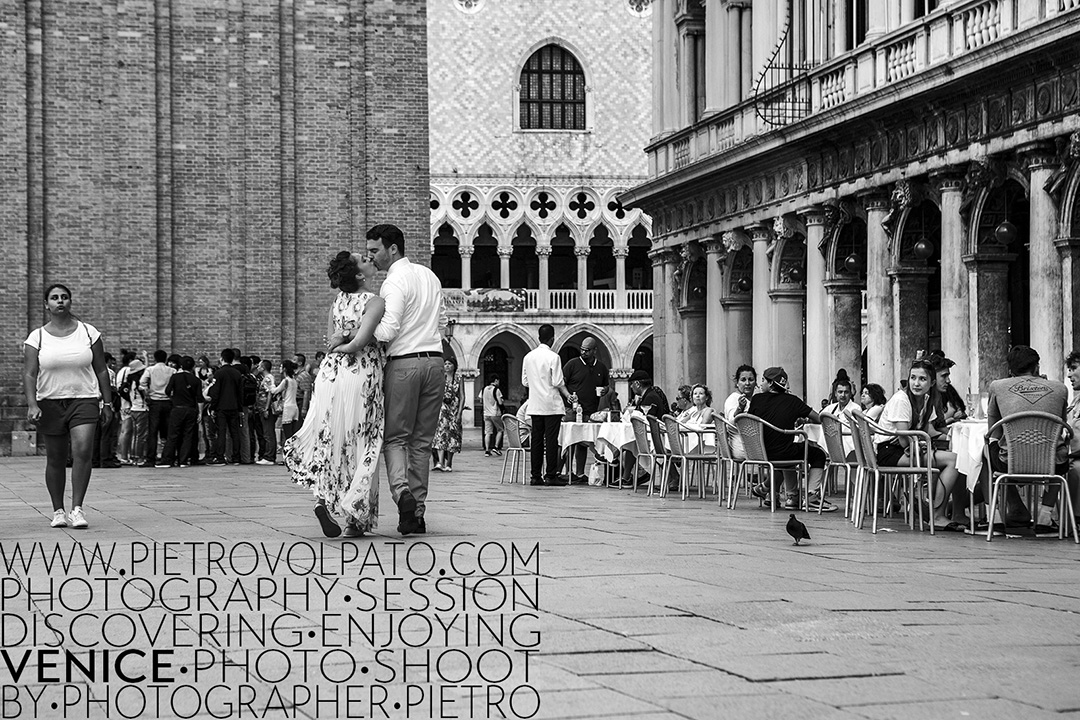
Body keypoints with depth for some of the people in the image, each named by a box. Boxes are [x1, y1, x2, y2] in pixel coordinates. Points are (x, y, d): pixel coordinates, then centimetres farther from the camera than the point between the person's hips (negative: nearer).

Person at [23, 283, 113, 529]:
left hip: (84, 399, 0)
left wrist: (107, 402, 7)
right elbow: (29, 374, -5)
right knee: (55, 459, 6)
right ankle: (58, 511, 18)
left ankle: (77, 508, -14)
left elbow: (101, 370, 9)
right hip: (49, 402, 1)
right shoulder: (37, 338, 1)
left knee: (83, 450, -18)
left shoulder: (88, 333, 4)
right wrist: (32, 404, -18)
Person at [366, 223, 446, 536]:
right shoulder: (429, 276, 15)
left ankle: (402, 492, -22)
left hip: (404, 362, -7)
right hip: (434, 359, 7)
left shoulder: (394, 282, -10)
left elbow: (388, 330, -19)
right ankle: (417, 513, 7)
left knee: (394, 437, 2)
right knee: (422, 440, 9)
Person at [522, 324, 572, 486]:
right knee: (551, 440, -2)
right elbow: (558, 382, -13)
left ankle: (536, 476, 8)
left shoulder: (528, 357, 6)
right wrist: (567, 395, 2)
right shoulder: (553, 357, -12)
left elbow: (524, 381, 10)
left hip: (534, 405, 5)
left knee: (536, 440, 7)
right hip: (552, 405, -5)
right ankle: (551, 476, -3)